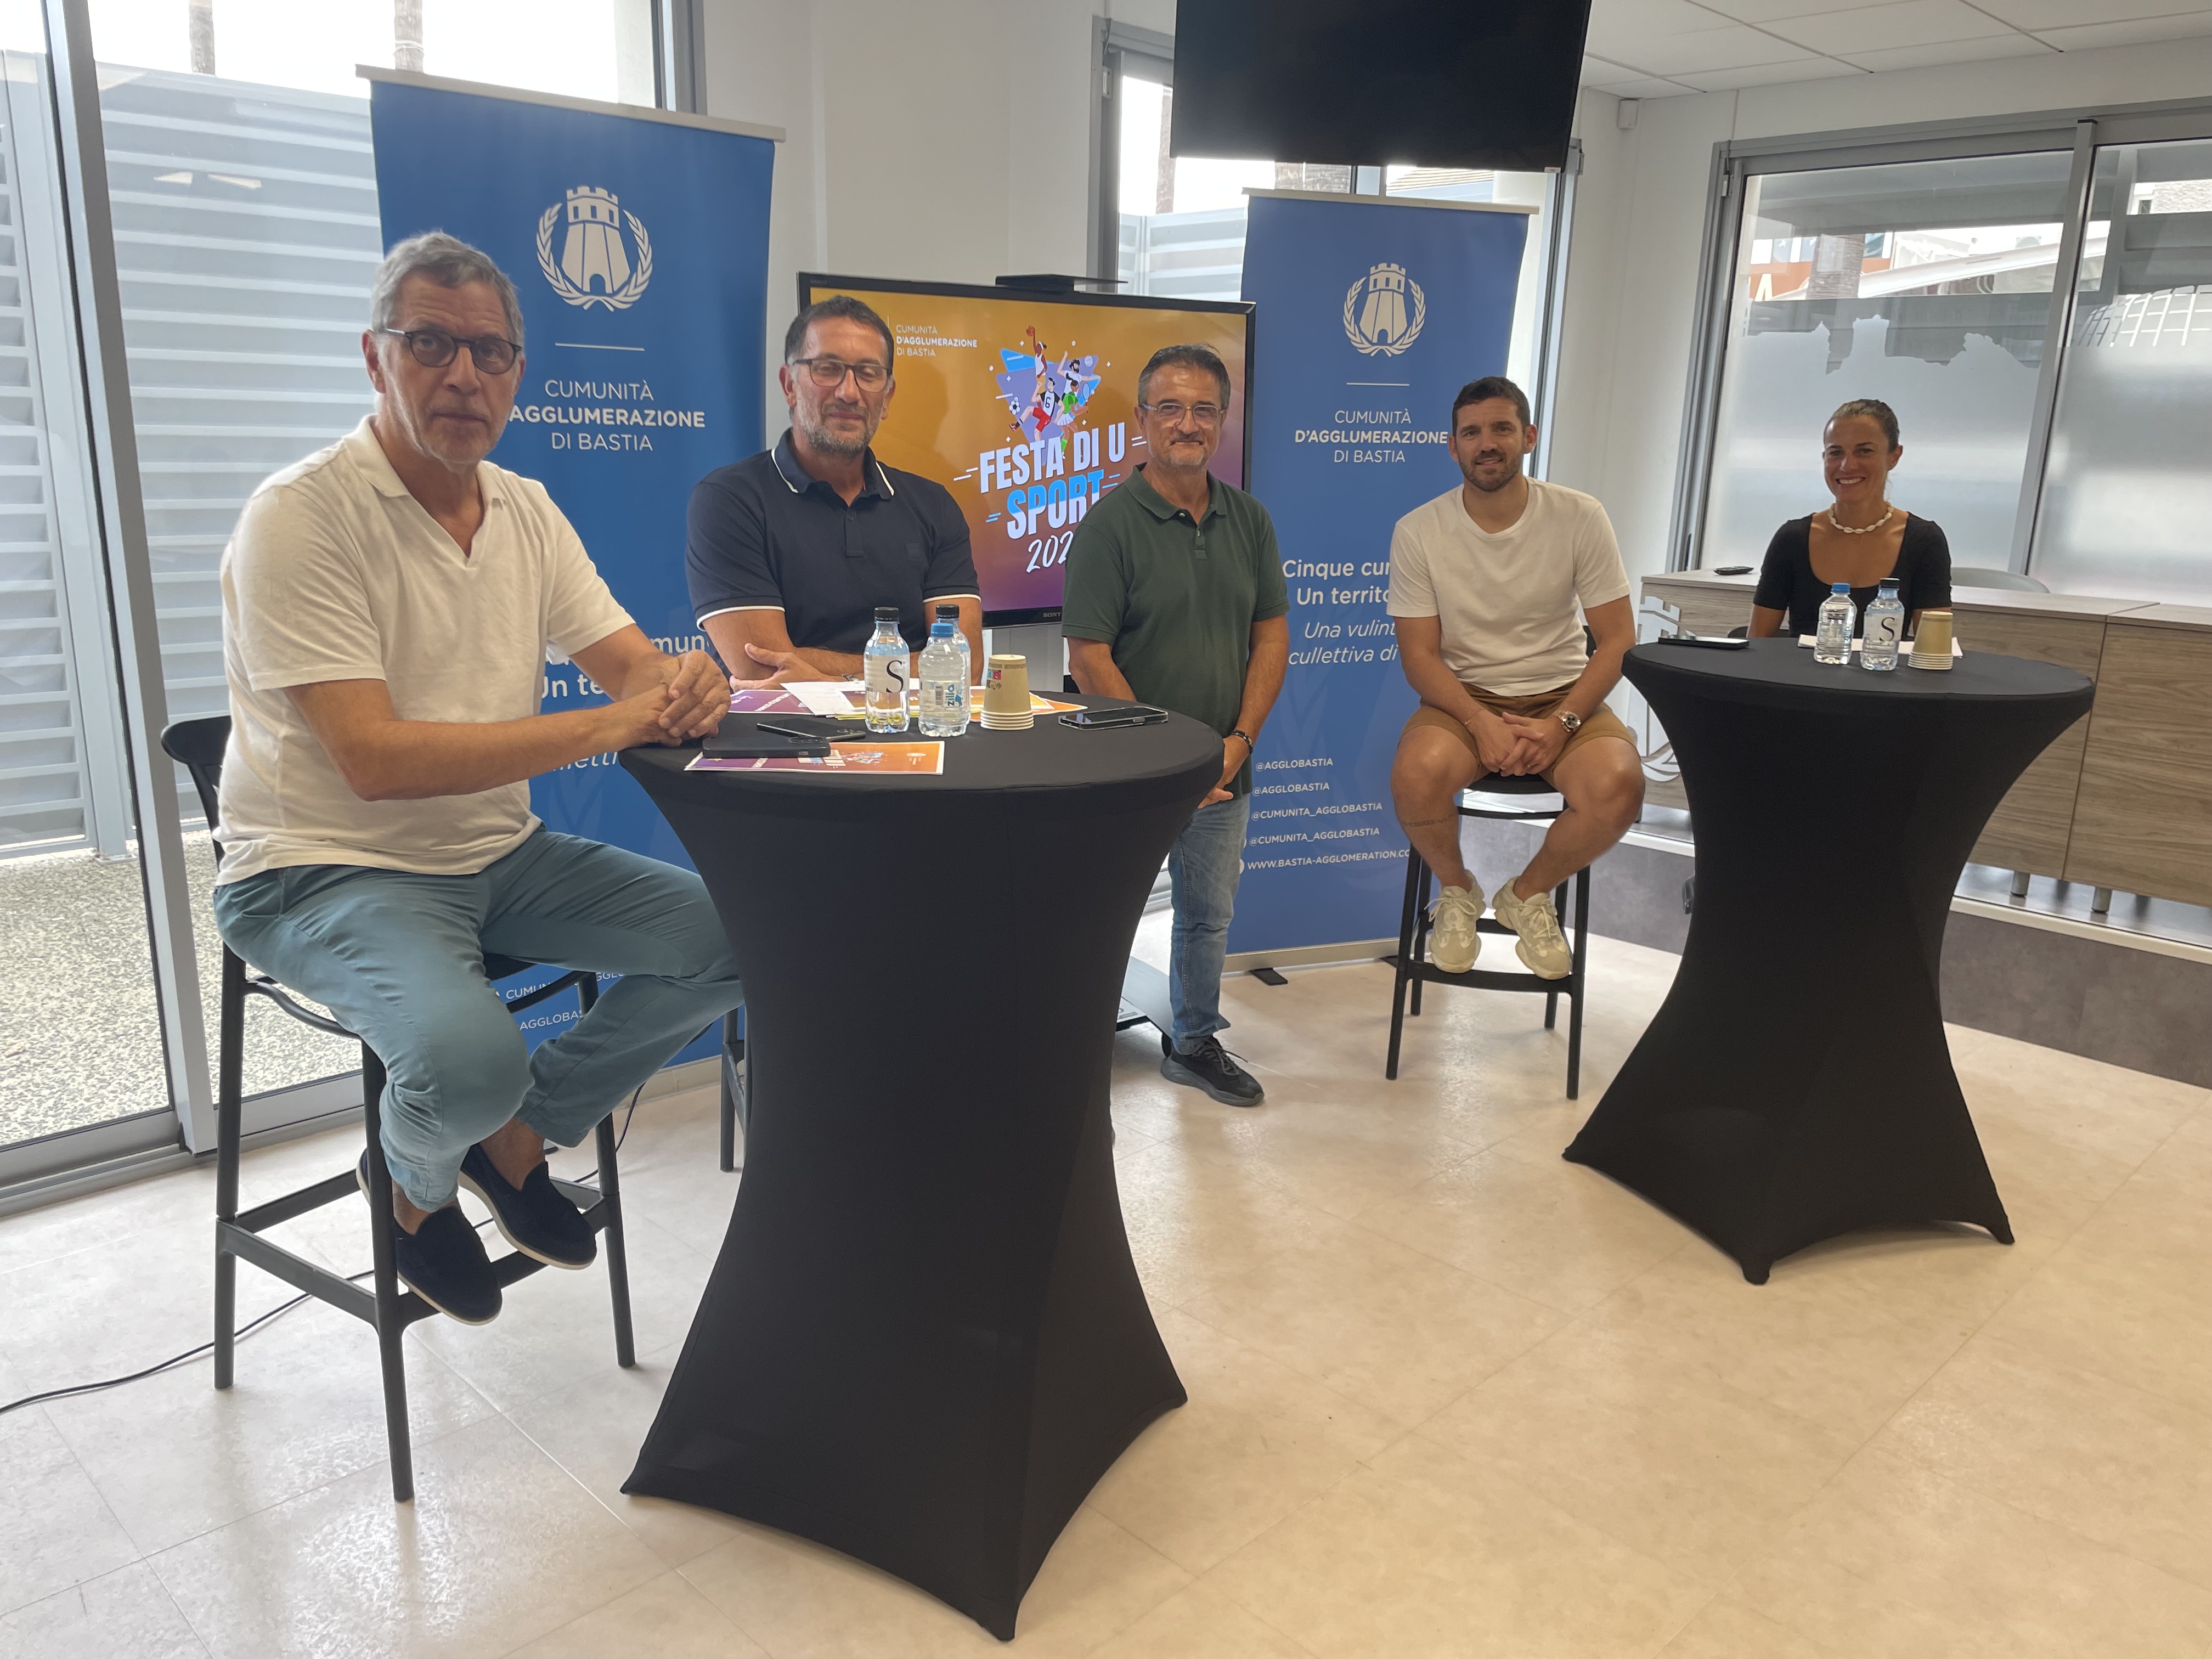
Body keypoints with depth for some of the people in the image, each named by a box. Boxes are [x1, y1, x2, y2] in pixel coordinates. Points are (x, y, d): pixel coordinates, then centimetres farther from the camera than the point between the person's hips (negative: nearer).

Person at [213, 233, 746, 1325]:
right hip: (325, 872, -6)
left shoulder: (527, 512, 6)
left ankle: (519, 1133, 12)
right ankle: (417, 1182, 7)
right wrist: (602, 726, -29)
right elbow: (375, 760, -25)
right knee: (470, 1055, -34)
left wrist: (686, 687, -23)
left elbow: (636, 666, 4)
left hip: (499, 857, 7)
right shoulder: (302, 517, -16)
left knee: (738, 940, -8)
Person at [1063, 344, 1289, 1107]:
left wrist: (1239, 739, -6)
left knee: (1209, 914, 17)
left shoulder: (1250, 520, 5)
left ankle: (1195, 1042, 35)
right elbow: (1088, 657, -15)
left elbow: (1272, 635, 7)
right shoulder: (1109, 523, -11)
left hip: (1222, 769, 5)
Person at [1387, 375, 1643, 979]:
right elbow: (1419, 653, -6)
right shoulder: (1419, 532, -5)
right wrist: (1482, 723, -22)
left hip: (1562, 696, 1)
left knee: (1618, 788, -30)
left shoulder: (1579, 518, -5)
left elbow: (1618, 640, -3)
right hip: (1462, 696, 0)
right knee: (1416, 775, -34)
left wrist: (1562, 724, -19)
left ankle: (1528, 895, 3)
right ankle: (1456, 892, 1)